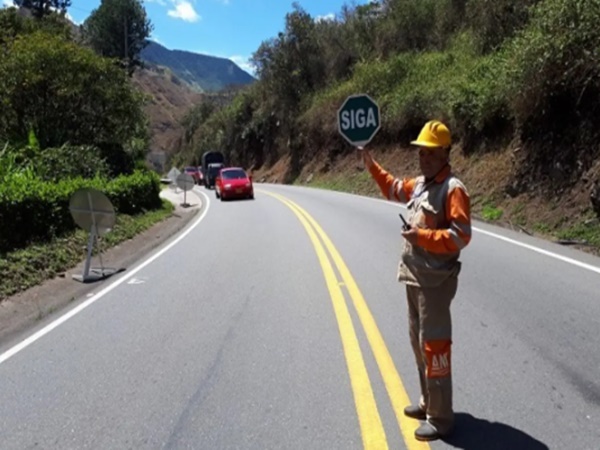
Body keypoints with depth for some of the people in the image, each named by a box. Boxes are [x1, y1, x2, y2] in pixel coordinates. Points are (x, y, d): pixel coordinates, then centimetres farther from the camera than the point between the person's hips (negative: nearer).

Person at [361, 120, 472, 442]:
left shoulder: (453, 189, -16)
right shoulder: (419, 184, 9)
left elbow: (460, 236, -23)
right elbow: (394, 189, 30)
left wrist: (422, 236, -26)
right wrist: (371, 166, 22)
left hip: (436, 280, -9)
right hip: (414, 277, 9)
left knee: (433, 345, -4)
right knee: (419, 342, 18)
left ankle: (441, 418, 8)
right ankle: (428, 403, 33)